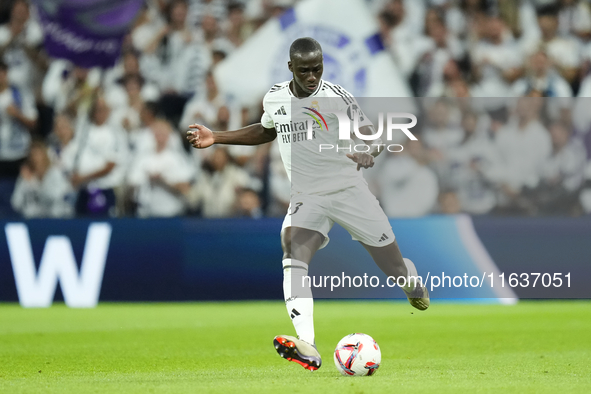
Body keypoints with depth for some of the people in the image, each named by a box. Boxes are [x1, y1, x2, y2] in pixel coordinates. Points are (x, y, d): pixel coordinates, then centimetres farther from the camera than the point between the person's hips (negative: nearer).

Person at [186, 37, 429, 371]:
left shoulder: (337, 98, -13)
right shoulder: (274, 99, 1)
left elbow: (372, 135, -15)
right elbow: (266, 132, 23)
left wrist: (368, 152, -39)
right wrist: (217, 137, 16)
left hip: (348, 191, -2)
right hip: (306, 199, 2)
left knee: (395, 267, 5)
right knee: (293, 257, -28)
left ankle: (416, 289, 47)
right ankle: (307, 348, -42)